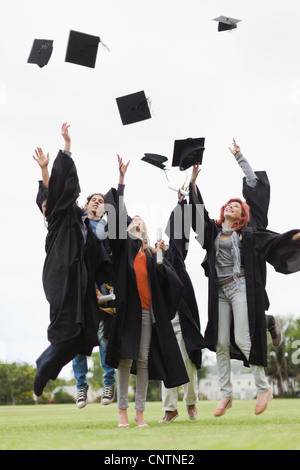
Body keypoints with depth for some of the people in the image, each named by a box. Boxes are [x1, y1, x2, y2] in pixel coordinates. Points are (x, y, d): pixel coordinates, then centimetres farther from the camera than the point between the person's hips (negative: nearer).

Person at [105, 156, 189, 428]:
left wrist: (159, 258, -6)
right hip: (127, 307, -3)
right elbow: (117, 217, -5)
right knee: (126, 357, -5)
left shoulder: (152, 252, 16)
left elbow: (172, 281, 6)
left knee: (143, 359, 3)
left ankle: (140, 412, 9)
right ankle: (122, 409, 4)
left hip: (148, 310, 3)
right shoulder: (123, 245, 10)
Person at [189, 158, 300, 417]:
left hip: (240, 288, -4)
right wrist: (193, 181, 8)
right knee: (221, 343, 1)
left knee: (242, 339, -11)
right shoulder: (213, 230, 15)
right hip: (219, 291, 4)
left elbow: (274, 239, 0)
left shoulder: (248, 234, 6)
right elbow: (198, 210, 13)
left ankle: (263, 387, 3)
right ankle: (226, 394, 7)